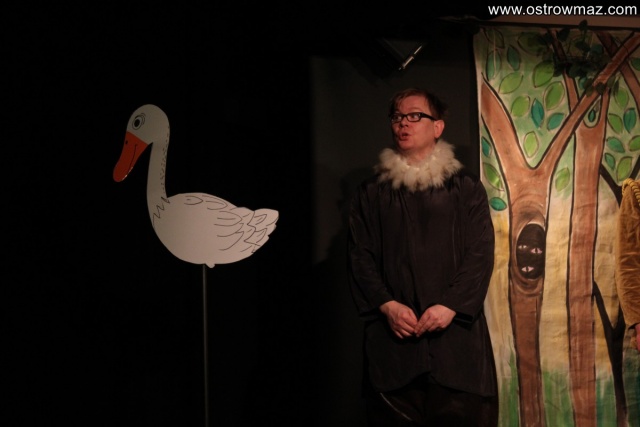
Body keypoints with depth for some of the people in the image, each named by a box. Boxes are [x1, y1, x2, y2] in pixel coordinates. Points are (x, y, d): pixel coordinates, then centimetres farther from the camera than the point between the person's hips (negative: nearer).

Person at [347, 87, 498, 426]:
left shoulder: (466, 188, 10)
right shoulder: (370, 193, 14)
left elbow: (481, 253, 1)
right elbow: (360, 256, 7)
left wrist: (451, 305, -13)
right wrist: (387, 305, -9)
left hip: (456, 328, -1)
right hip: (394, 333, 1)